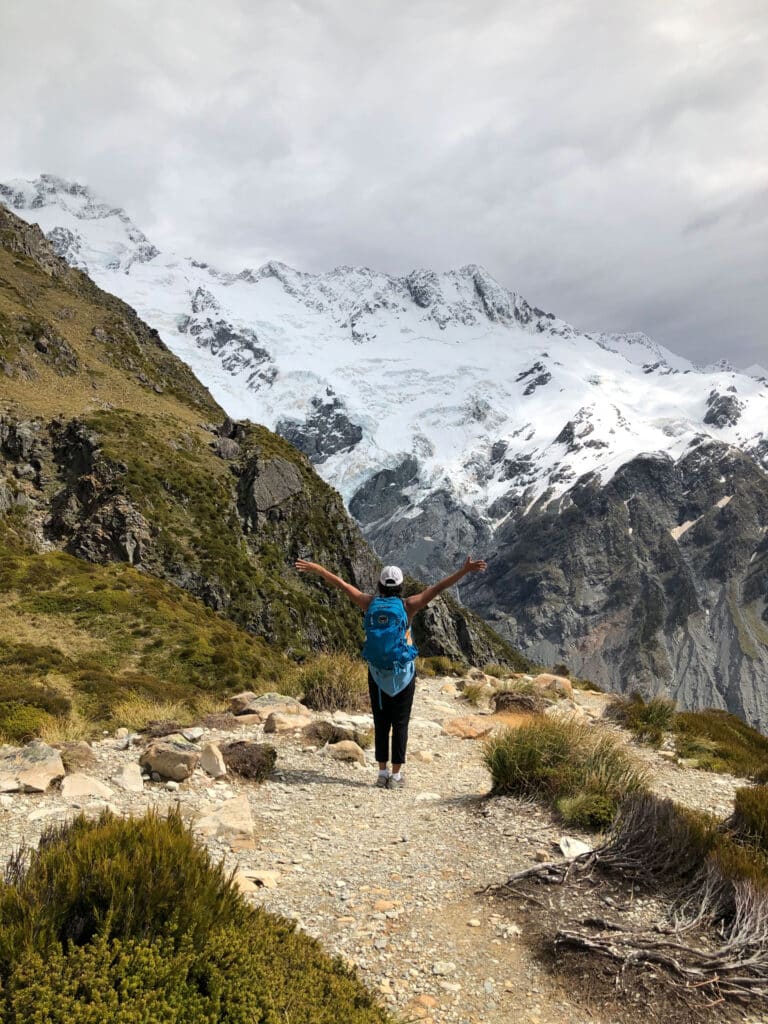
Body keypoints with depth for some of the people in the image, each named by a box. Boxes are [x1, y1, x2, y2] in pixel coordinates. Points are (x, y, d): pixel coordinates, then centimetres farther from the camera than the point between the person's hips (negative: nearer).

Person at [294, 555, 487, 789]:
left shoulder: (370, 603, -4)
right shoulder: (409, 605, -10)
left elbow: (340, 583, 3)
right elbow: (438, 587, -13)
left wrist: (315, 568, 11)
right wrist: (465, 570, -13)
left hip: (377, 672, 2)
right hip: (404, 673, -2)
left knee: (381, 724, 12)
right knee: (400, 724, 6)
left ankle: (382, 773, 16)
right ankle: (396, 776, 9)